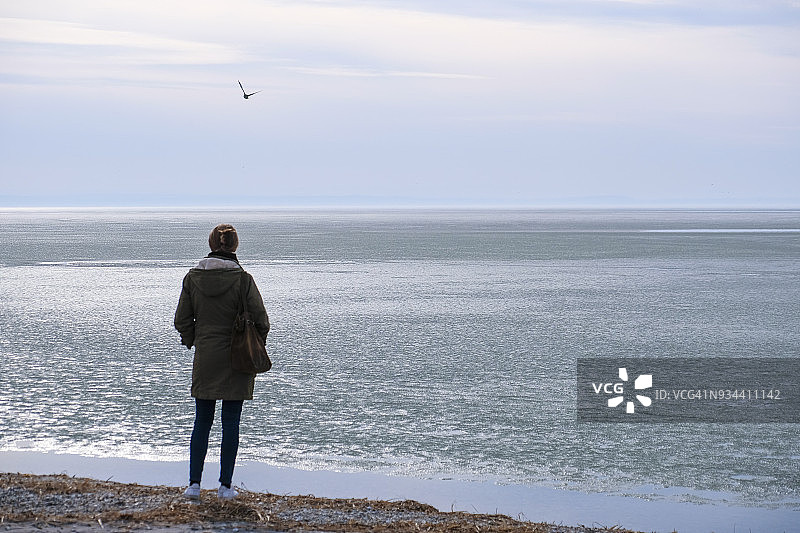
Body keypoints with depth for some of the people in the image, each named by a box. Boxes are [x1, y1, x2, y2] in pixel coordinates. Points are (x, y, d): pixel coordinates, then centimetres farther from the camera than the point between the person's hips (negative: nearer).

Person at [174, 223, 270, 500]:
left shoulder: (192, 278, -2)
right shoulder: (242, 279, -11)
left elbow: (182, 320, 3)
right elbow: (260, 319, -9)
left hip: (204, 360, 2)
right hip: (236, 362, -2)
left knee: (202, 421, 11)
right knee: (231, 423, 4)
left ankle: (194, 483, 8)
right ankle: (225, 485, 6)